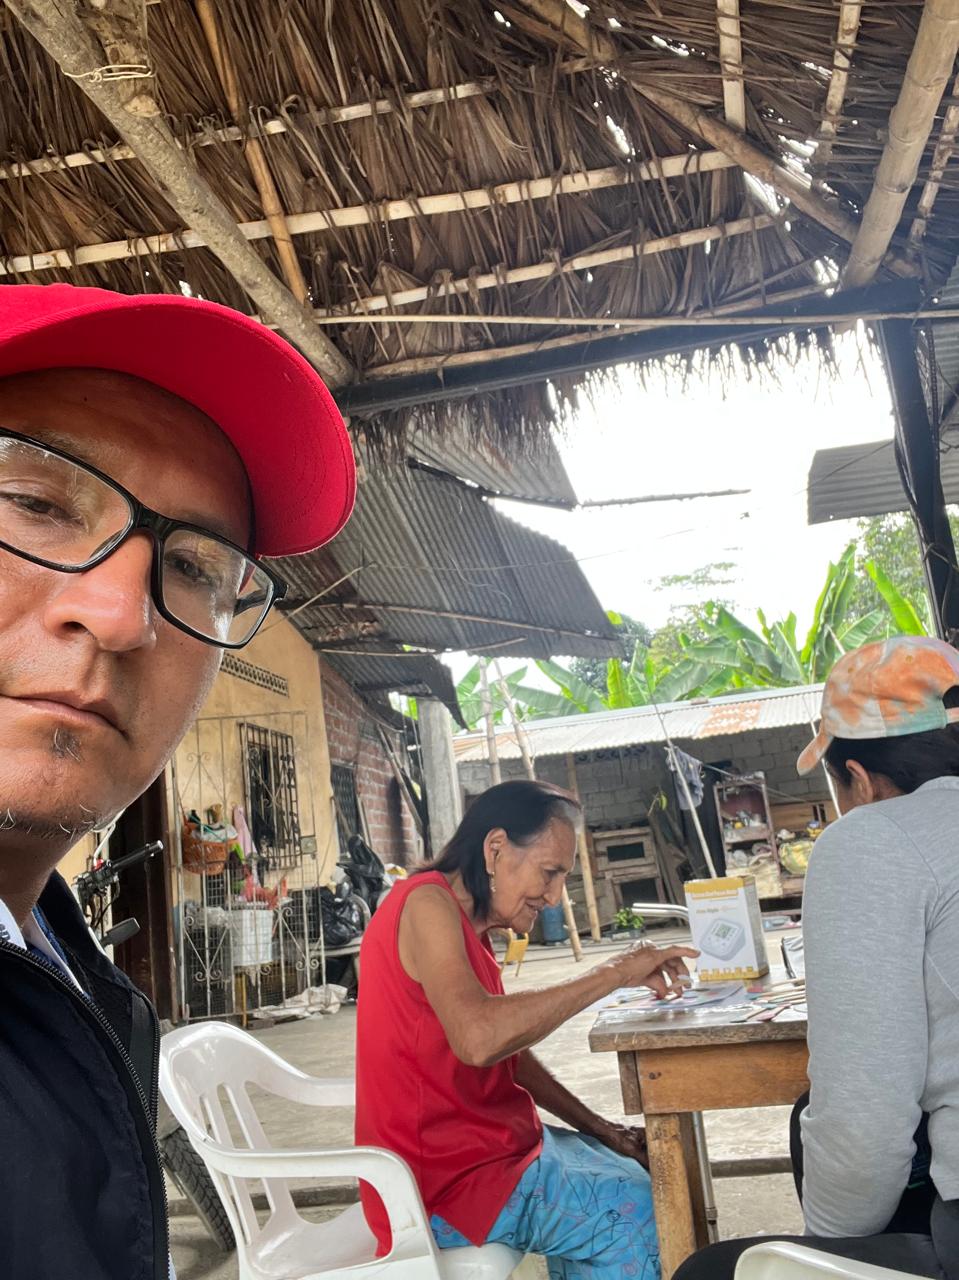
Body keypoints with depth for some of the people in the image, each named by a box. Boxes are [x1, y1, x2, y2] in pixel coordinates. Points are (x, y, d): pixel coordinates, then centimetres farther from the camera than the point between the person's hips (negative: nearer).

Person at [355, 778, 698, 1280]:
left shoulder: (468, 925, 11)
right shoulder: (426, 904, -20)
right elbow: (479, 1038, -36)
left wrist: (598, 1127, 7)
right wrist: (613, 973, -28)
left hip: (489, 1145, 10)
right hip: (441, 1182, -10)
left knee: (631, 1170, 16)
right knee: (633, 1205, -16)